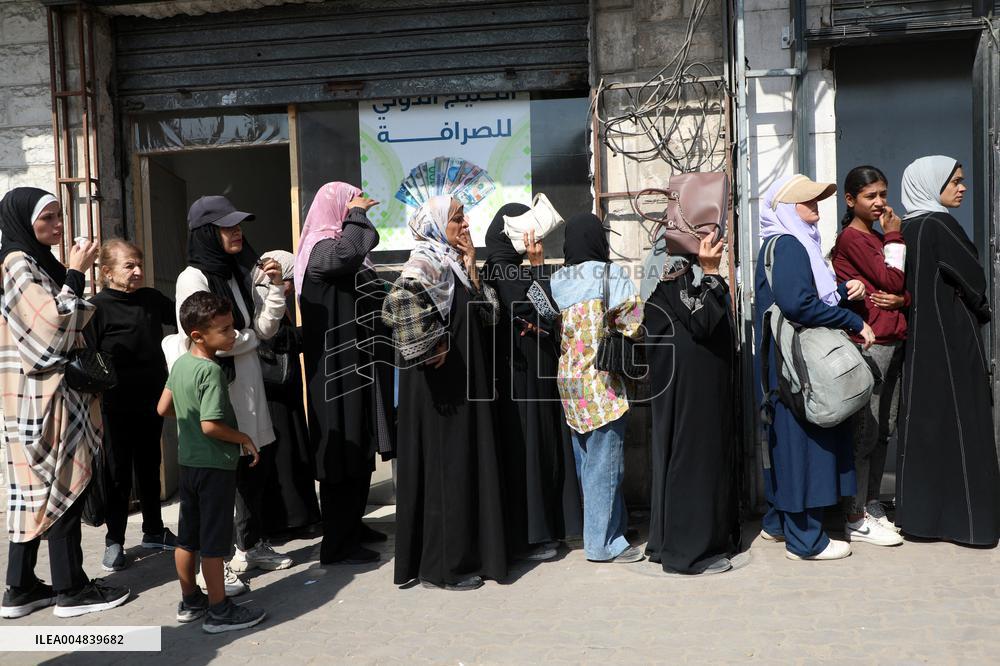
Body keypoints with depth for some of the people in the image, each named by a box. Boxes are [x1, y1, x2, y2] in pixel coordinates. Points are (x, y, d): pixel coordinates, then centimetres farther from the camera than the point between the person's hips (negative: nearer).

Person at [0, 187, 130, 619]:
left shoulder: (40, 263, 17)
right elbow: (54, 323, -21)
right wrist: (75, 274, -14)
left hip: (54, 392, 10)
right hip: (43, 393, -10)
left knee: (35, 487, 10)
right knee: (63, 485, -4)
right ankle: (71, 589, 4)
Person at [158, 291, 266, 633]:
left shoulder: (179, 364, 5)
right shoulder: (212, 371, -21)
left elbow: (163, 408, 12)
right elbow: (210, 425, -26)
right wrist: (244, 438, -13)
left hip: (187, 462, 8)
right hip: (215, 466, -8)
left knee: (187, 537, 16)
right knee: (214, 541, 1)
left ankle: (190, 601, 29)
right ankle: (219, 611, 11)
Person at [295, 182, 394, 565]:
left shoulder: (334, 246, 19)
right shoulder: (321, 247, -13)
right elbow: (347, 253, -38)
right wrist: (356, 215, -23)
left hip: (356, 363, 11)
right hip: (338, 366, -11)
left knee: (359, 450, 17)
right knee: (343, 450, -5)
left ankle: (352, 526, 29)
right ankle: (337, 545, 3)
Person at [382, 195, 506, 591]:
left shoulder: (452, 263, 13)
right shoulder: (426, 261, -13)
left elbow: (484, 315, 9)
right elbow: (399, 302, -33)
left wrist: (470, 265, 2)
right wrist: (432, 346, -23)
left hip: (464, 380, 9)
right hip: (441, 383, -9)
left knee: (464, 463, 13)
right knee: (444, 464, -2)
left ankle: (463, 553, 25)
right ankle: (440, 566, 9)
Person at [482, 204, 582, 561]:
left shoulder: (515, 267, 13)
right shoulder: (501, 268, -13)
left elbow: (547, 313, 11)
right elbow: (541, 313, -20)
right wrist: (537, 265, -16)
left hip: (538, 370, 9)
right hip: (520, 372, -9)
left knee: (545, 444, 13)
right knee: (524, 447, -3)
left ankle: (544, 525, 23)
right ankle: (525, 536, 6)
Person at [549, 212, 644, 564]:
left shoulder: (557, 281, 5)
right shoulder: (610, 275, -10)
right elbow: (635, 323, -11)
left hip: (569, 383, 7)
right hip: (602, 382, -6)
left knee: (585, 462, 15)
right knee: (604, 464, 1)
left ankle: (612, 527, 29)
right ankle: (603, 542, 7)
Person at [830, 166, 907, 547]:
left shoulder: (878, 238, 20)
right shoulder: (852, 237, -7)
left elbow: (904, 286, 17)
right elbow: (892, 280, -12)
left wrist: (900, 298, -6)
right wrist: (894, 237, -1)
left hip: (891, 341, 9)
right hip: (868, 342, -9)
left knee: (883, 430, 10)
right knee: (865, 431, -7)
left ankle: (872, 506, 19)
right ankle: (857, 520, -2)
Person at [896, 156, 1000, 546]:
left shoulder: (907, 228, 10)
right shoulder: (939, 225, -13)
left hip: (918, 338, 8)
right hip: (951, 339, -8)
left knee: (923, 420, 11)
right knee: (960, 422, -1)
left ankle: (921, 512, 18)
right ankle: (965, 518, 6)